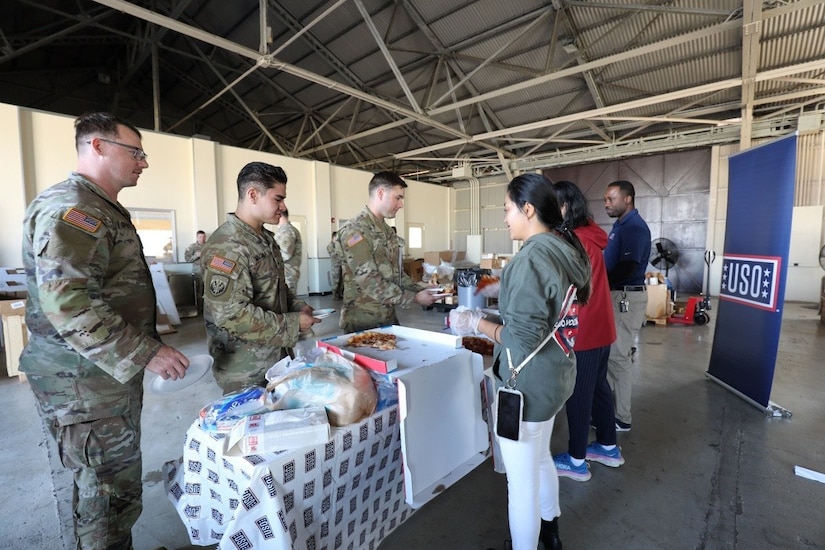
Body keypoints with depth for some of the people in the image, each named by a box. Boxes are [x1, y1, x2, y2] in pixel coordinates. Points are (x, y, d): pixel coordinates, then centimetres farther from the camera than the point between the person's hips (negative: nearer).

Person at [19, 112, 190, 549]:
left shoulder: (103, 210, 15)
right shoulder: (70, 208, -18)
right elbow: (66, 303, -28)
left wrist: (144, 343, 22)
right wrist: (145, 352, -25)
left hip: (111, 378, 10)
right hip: (88, 388, -10)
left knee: (101, 490, 23)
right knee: (112, 497, 5)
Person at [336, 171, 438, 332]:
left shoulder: (387, 231, 12)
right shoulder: (355, 230, -17)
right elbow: (371, 284, -23)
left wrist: (420, 291, 2)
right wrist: (414, 298, -18)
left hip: (389, 319, 8)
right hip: (362, 324, -8)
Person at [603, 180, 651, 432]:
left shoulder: (635, 227, -16)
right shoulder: (620, 225, 15)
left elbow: (627, 268, -24)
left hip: (626, 298, -10)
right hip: (616, 296, 10)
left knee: (618, 357, -2)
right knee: (610, 353, 16)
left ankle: (621, 418, 11)